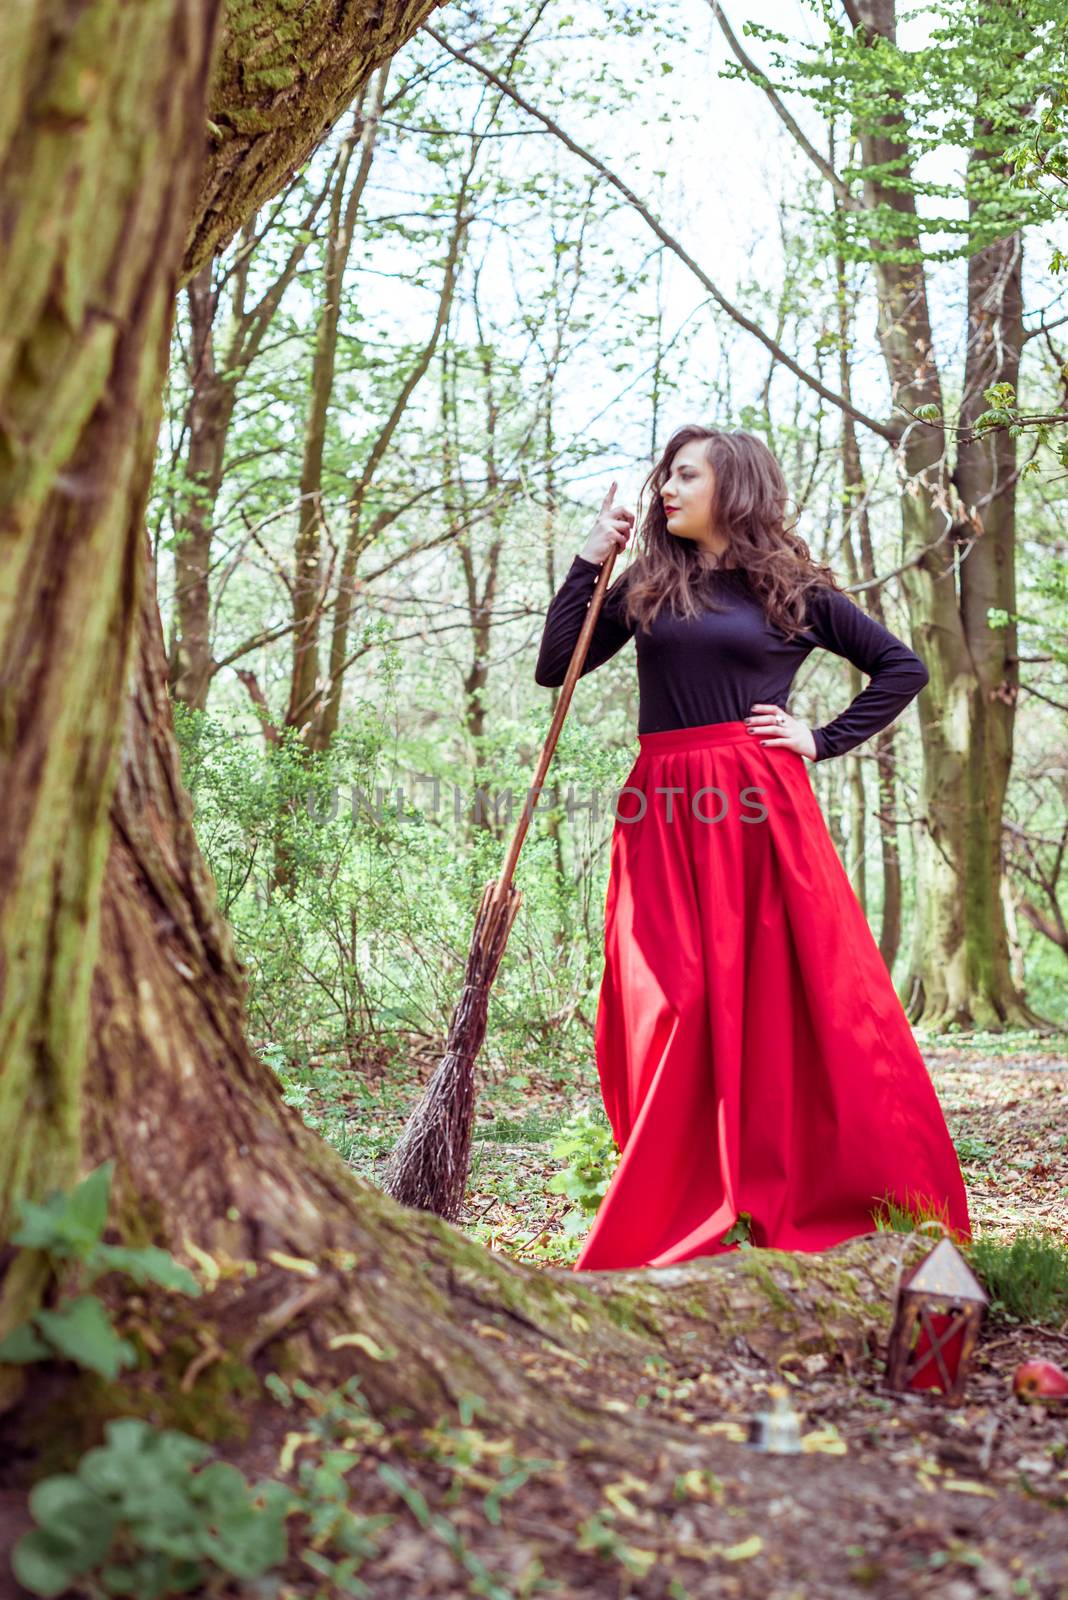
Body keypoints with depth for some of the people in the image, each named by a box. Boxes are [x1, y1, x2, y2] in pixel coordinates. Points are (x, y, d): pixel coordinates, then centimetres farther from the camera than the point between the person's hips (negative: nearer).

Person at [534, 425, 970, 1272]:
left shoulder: (794, 589, 8)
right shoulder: (647, 586, 15)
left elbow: (903, 667, 11)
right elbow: (555, 668, 10)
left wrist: (822, 740, 2)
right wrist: (590, 560, 7)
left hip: (758, 810, -2)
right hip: (663, 816, 2)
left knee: (781, 1001, -1)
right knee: (672, 1012, -2)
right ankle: (679, 1214, 8)